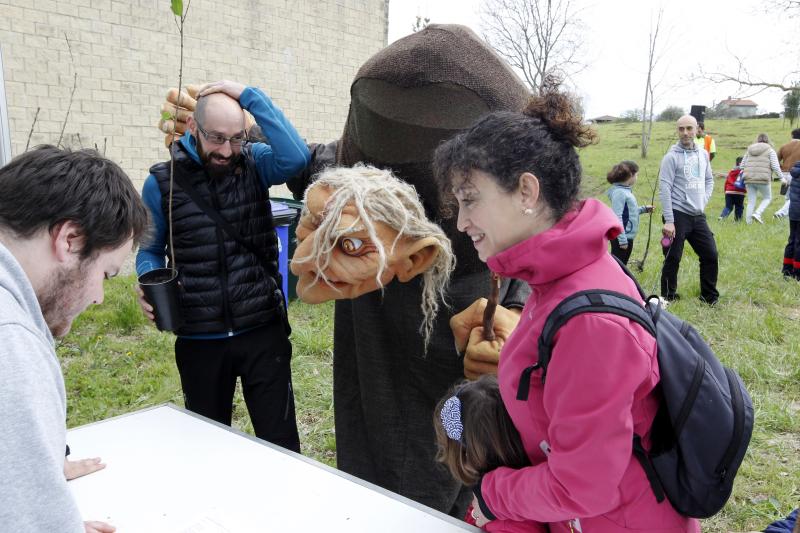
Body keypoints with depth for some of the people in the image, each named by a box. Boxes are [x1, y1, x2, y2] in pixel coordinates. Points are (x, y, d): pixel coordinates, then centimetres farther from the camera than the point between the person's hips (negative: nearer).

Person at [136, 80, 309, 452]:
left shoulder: (254, 162, -3)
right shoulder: (162, 182, -2)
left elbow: (296, 157, -25)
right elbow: (150, 251, 9)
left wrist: (249, 96, -20)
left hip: (263, 330, -1)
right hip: (199, 339, 2)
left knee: (281, 443, 8)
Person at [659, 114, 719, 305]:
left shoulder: (703, 155, 10)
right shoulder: (671, 157, -9)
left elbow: (709, 180, 22)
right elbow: (664, 189, -14)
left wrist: (703, 200, 4)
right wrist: (669, 221, -19)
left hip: (698, 216, 6)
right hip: (678, 215, -6)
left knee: (710, 255, 9)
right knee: (672, 260, 0)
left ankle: (710, 297, 24)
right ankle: (668, 298, 16)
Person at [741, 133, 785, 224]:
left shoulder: (749, 150, 14)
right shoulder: (770, 151, 2)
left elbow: (742, 165, 15)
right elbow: (775, 166, -5)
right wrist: (781, 177, 3)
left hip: (749, 179, 4)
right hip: (763, 179, -4)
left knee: (751, 201, 9)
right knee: (767, 198, 15)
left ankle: (748, 222, 5)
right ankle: (757, 213, -7)